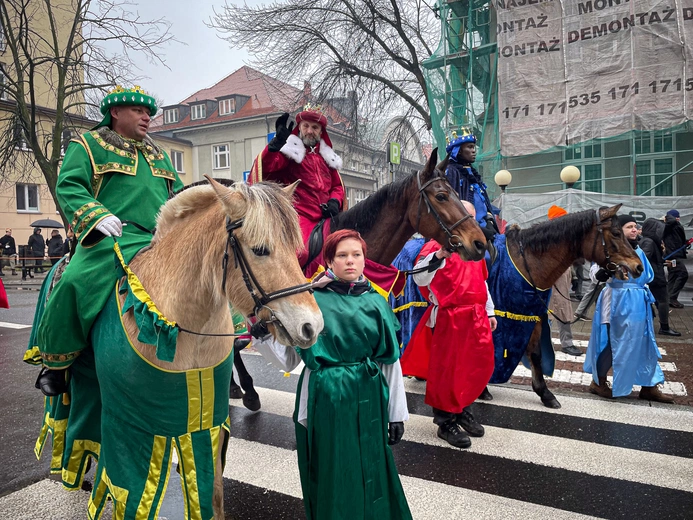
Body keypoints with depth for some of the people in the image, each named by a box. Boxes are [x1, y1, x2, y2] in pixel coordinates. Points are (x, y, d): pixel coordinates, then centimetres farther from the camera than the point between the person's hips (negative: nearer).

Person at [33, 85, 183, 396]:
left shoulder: (158, 155, 27)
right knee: (76, 282, -30)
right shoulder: (89, 144, 10)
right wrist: (96, 215, -22)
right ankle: (56, 364, -8)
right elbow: (69, 186, -3)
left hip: (161, 240, 6)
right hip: (114, 237, -5)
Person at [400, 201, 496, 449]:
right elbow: (420, 279, -22)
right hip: (448, 319, -7)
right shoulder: (437, 245, -11)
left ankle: (463, 410, 37)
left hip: (475, 318, 7)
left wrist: (489, 312, 20)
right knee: (446, 370, 3)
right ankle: (445, 422, 20)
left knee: (477, 367, 15)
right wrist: (440, 254, -36)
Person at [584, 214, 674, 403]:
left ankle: (649, 387, 25)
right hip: (618, 302, -8)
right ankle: (598, 382, 17)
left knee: (645, 344, 13)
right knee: (612, 343, 1)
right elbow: (594, 272, -21)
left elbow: (646, 277, 23)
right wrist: (602, 272, -41)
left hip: (639, 302, 8)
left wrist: (648, 298, 21)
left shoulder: (638, 251, 13)